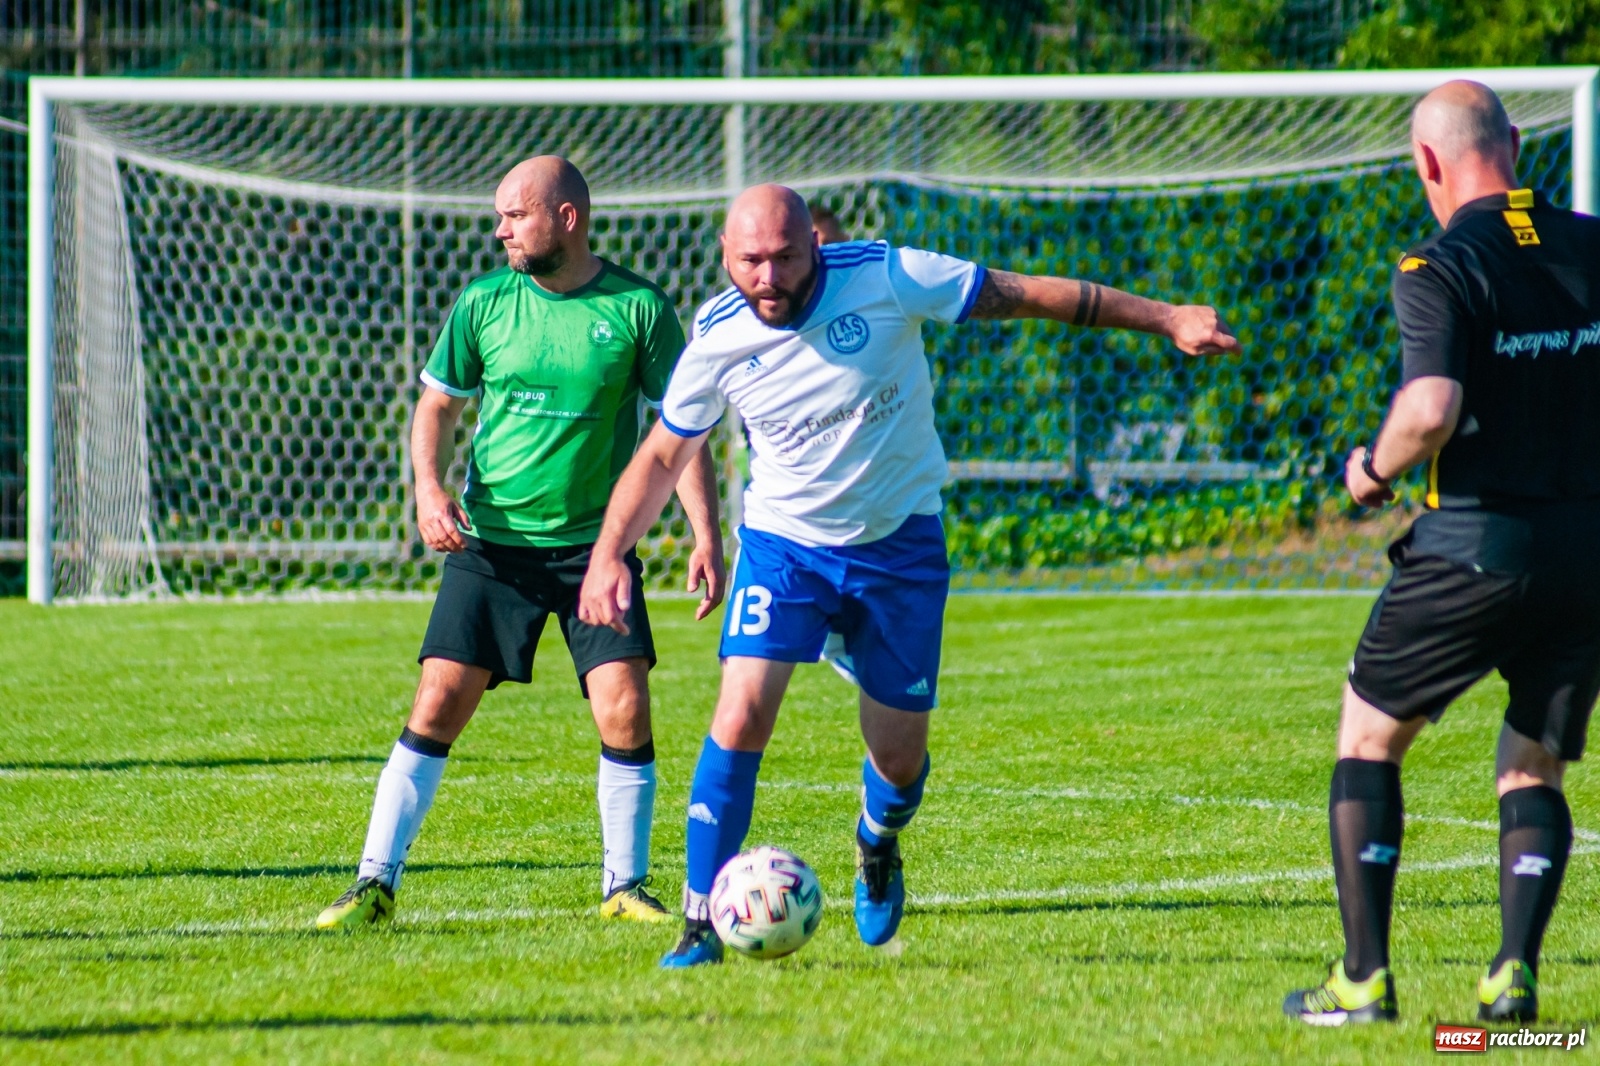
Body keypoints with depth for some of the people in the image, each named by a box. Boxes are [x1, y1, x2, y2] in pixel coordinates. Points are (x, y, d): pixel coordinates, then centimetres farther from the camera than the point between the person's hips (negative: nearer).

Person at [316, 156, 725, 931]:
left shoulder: (639, 308, -4)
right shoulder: (484, 304, 2)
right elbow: (437, 404, 11)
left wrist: (706, 536, -7)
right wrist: (430, 489, -7)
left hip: (595, 544, -1)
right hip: (492, 544, 1)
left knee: (625, 711, -11)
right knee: (437, 707, -6)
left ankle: (625, 887, 6)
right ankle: (376, 883, 0)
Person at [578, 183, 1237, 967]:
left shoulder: (885, 279, -19)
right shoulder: (716, 341, -13)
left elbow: (1025, 294, -11)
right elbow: (663, 455, 3)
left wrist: (1162, 318, -8)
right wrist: (607, 555, -9)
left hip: (900, 544, 0)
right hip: (782, 542, 0)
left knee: (899, 757, 4)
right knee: (742, 715, -20)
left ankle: (878, 848, 41)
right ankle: (701, 922, -10)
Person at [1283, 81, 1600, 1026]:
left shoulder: (1440, 271, -11)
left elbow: (1432, 409, -23)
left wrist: (1374, 471, -5)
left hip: (1474, 548, -4)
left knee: (1369, 741, 12)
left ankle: (1364, 978, 7)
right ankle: (1516, 974, -2)